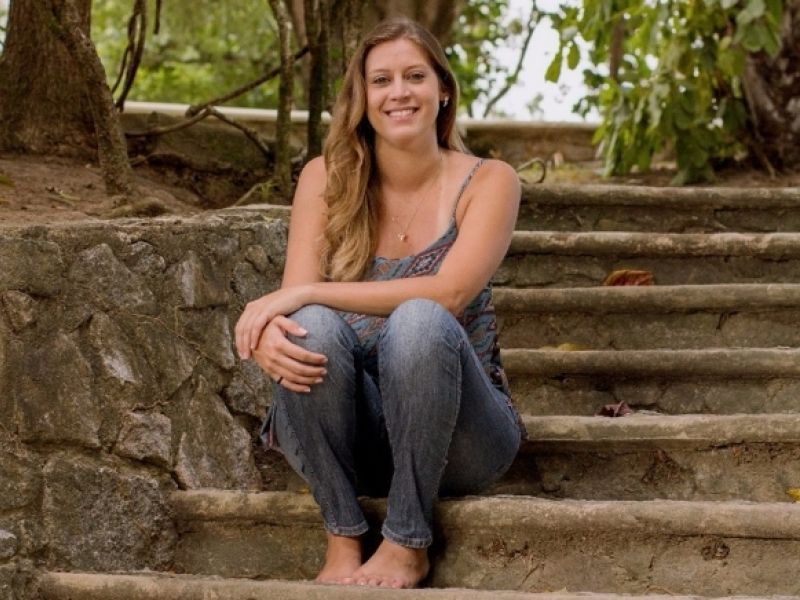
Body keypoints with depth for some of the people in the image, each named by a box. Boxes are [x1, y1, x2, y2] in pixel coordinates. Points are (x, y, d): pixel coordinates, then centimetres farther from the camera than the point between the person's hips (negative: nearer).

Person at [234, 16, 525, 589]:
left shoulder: (487, 182, -5)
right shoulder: (327, 179, 2)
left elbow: (448, 293, -21)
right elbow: (293, 302, -8)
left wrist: (304, 294, -26)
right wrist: (268, 338, -33)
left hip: (455, 436, -2)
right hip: (354, 437, 2)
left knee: (418, 321, -32)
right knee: (313, 326, -29)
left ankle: (409, 542, -21)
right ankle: (342, 537, -19)